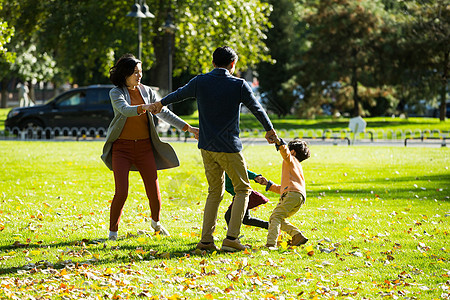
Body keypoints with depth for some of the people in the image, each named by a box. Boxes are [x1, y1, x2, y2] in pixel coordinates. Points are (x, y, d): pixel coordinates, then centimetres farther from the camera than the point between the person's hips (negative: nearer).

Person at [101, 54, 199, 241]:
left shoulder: (146, 91, 8)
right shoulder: (116, 93, -4)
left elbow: (164, 113, 13)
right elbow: (125, 110, -24)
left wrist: (187, 127, 8)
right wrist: (144, 108, -42)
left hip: (144, 146, 4)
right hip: (122, 146, -4)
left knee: (154, 190, 3)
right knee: (121, 192, -13)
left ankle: (156, 222, 32)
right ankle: (112, 232, 4)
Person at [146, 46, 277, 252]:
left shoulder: (200, 82, 2)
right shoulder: (239, 85, -6)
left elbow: (179, 94, 20)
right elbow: (257, 109, 7)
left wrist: (160, 104, 41)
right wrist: (269, 130, 25)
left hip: (206, 147, 4)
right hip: (229, 148, -4)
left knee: (215, 192, 15)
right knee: (242, 190, 8)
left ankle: (206, 240, 10)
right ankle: (232, 237, -5)